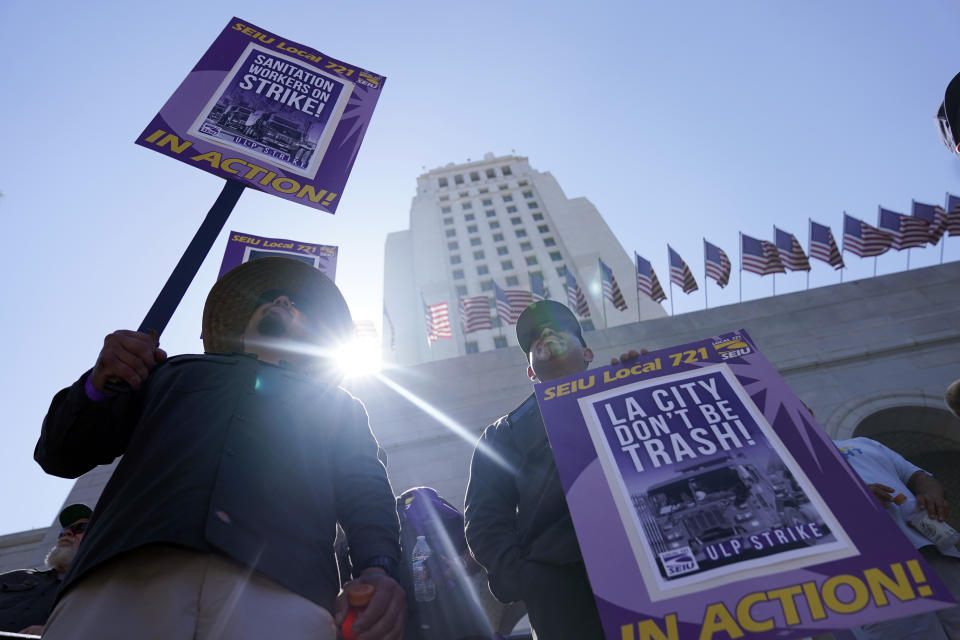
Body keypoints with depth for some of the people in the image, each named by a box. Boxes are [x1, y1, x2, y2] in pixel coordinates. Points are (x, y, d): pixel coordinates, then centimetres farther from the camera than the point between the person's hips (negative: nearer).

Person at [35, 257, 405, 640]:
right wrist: (98, 385, 5)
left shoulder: (336, 404, 24)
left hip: (279, 586, -1)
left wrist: (377, 570, -9)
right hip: (126, 574, 2)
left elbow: (366, 492, 11)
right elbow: (60, 456, 26)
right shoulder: (174, 371, 29)